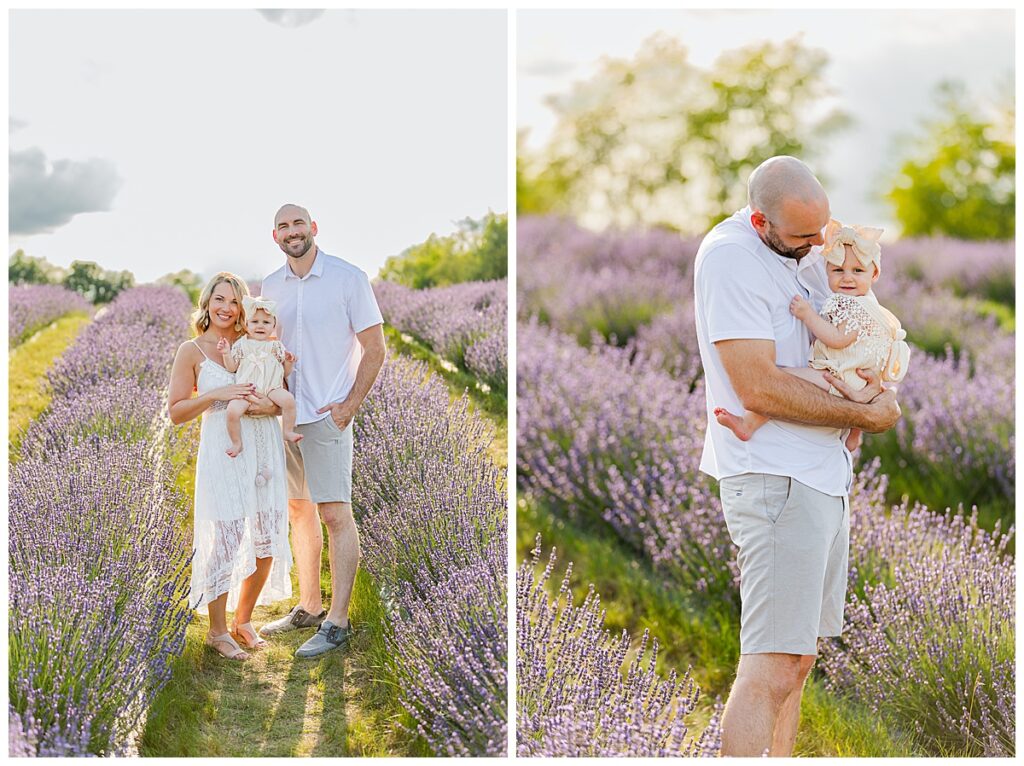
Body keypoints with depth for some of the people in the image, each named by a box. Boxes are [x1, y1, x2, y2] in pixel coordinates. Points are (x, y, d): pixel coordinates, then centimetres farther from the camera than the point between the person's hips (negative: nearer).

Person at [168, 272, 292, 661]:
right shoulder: (192, 351, 1)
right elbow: (176, 411, -2)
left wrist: (271, 405, -10)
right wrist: (215, 395, -16)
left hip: (265, 450, 4)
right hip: (223, 452, -4)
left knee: (267, 543, 7)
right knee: (225, 540, -5)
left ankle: (243, 621, 26)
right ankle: (218, 631, 12)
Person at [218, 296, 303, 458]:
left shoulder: (277, 346, 15)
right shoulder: (241, 345, 12)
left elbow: (286, 372, 16)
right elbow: (232, 368, 11)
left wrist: (288, 362, -4)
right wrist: (226, 354, -5)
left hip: (271, 387, 1)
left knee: (289, 399, -30)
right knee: (233, 410, -27)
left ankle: (288, 432, -11)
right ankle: (236, 443, -5)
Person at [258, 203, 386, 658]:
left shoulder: (347, 278, -6)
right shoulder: (270, 287, 10)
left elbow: (374, 348, -5)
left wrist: (350, 404, -12)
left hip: (328, 415, -6)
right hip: (284, 413, 6)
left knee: (335, 514, -7)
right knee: (298, 510, 13)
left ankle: (337, 621, -4)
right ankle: (308, 607, 24)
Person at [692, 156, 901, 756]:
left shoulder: (808, 251, 10)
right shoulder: (729, 256, -15)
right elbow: (757, 387, -21)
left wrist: (877, 384, -2)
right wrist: (866, 415, -13)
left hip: (826, 475, 9)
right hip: (775, 476, -9)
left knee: (798, 656, 13)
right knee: (774, 664, -13)